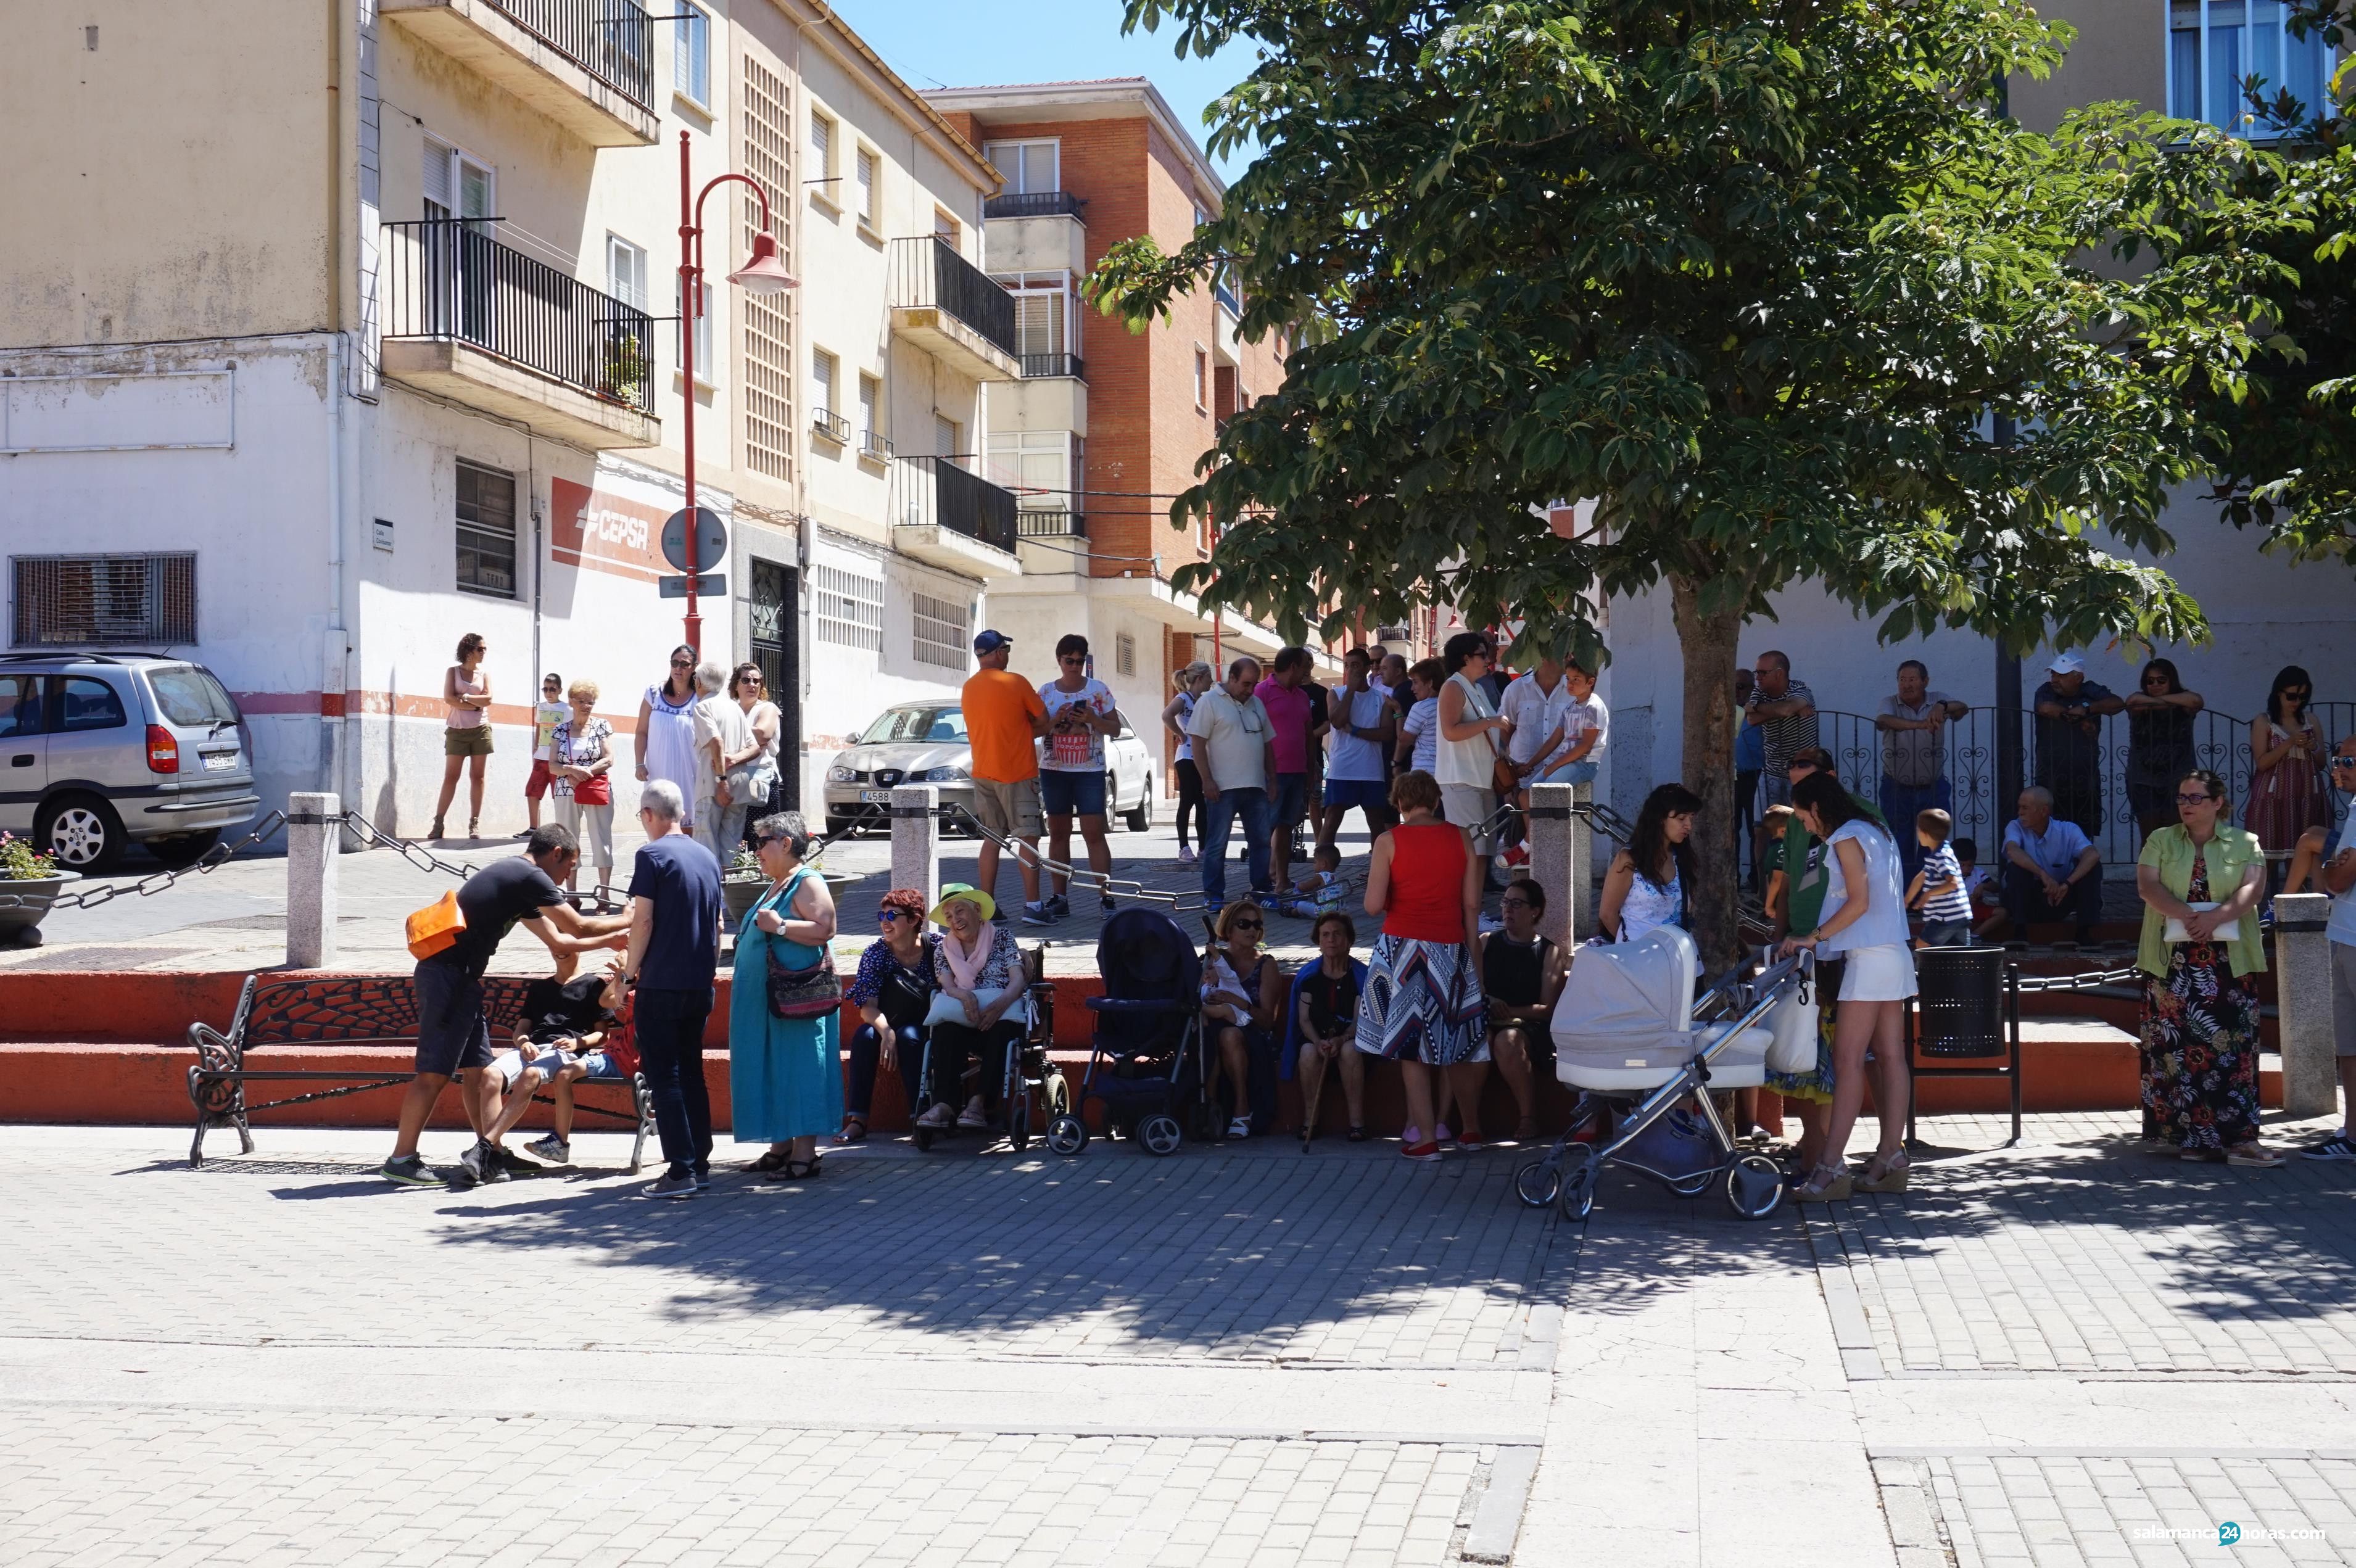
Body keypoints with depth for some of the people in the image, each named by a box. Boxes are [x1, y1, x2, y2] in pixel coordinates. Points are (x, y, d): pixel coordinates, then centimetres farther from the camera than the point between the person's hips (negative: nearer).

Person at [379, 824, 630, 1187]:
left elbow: (559, 942, 27)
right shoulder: (530, 877, -8)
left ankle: (487, 1156, 11)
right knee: (435, 1072, -7)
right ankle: (401, 1161, -3)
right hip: (449, 976, -10)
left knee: (477, 1070, 9)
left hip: (461, 979, 10)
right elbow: (580, 928, -6)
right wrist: (629, 921, 7)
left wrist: (612, 939, 28)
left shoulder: (517, 880, 22)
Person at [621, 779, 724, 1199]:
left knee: (664, 1077, -3)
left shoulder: (652, 855, -10)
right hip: (700, 986, 7)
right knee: (691, 1073, 15)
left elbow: (643, 921, -15)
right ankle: (700, 1164, 16)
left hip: (661, 986, -7)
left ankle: (681, 1171, -7)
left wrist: (630, 974, -5)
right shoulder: (707, 857, 11)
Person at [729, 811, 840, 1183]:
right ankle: (781, 1148, 19)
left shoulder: (808, 883, -11)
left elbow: (826, 929, -24)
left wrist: (779, 926, -25)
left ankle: (804, 1155, -4)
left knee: (797, 1071, -7)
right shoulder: (774, 887, 18)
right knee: (771, 1072, 12)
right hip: (763, 999, 10)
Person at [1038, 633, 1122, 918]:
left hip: (1090, 771, -2)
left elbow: (1115, 728, 3)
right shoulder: (1046, 692, 7)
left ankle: (1106, 896, -7)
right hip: (1054, 771, 2)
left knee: (1095, 834, -8)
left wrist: (1092, 719, -15)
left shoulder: (1099, 689, 3)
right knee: (1058, 834, 5)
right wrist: (1056, 718, -13)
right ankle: (1059, 897, 9)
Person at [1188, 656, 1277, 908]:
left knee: (1261, 841, 9)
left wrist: (1272, 778, 15)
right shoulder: (1210, 702, -5)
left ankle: (1263, 889, 18)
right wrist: (1207, 780, -15)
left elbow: (1267, 743, 21)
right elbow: (1198, 743, -10)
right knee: (1217, 844, -1)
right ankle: (1213, 894, 5)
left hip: (1256, 787, 6)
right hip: (1222, 788, -6)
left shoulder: (1257, 704, 15)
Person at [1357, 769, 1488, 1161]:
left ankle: (1425, 1139, 1)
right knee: (1456, 1043, 16)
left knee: (1410, 1044, 3)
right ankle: (1472, 1129, 28)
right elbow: (1472, 905, 3)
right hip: (1451, 950, 3)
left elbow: (1373, 906, -10)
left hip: (1403, 948, -3)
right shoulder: (1461, 838, 3)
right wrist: (1474, 956, 10)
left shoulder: (1389, 842, -4)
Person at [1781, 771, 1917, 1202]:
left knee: (1847, 1059, -12)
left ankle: (1831, 1165, -15)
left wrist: (1815, 936, -13)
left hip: (1870, 956, -10)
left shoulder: (1845, 838, -9)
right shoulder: (1875, 832, 19)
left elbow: (1859, 901, -17)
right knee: (1890, 1057, 7)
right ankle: (1891, 1158, 8)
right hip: (1894, 952, 10)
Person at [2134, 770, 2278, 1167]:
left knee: (2234, 1046, -6)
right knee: (2177, 1045, -2)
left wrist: (2215, 917, -21)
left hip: (2230, 960, -1)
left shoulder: (2245, 843, 9)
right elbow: (2148, 886, -3)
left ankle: (2240, 1138, -8)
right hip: (2173, 960, 1)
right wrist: (2186, 916, -18)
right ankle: (2188, 1135, 4)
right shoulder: (2160, 842, 11)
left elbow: (2253, 889, -5)